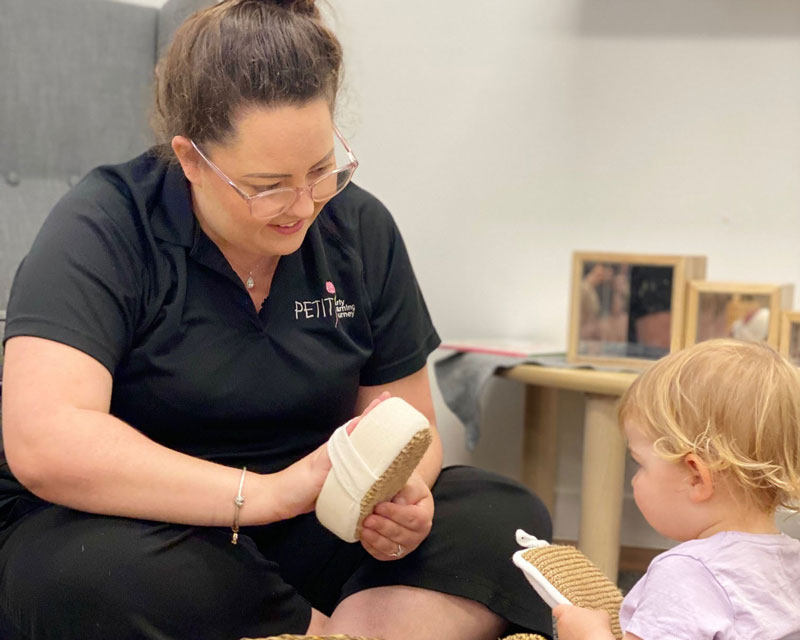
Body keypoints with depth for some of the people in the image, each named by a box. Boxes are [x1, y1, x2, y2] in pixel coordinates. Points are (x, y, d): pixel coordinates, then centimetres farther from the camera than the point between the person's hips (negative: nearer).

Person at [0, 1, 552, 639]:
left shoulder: (361, 228, 1)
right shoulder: (102, 230, -14)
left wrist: (402, 497, -17)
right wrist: (268, 491, -31)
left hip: (301, 539, 4)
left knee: (507, 517, -14)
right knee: (111, 573, -38)